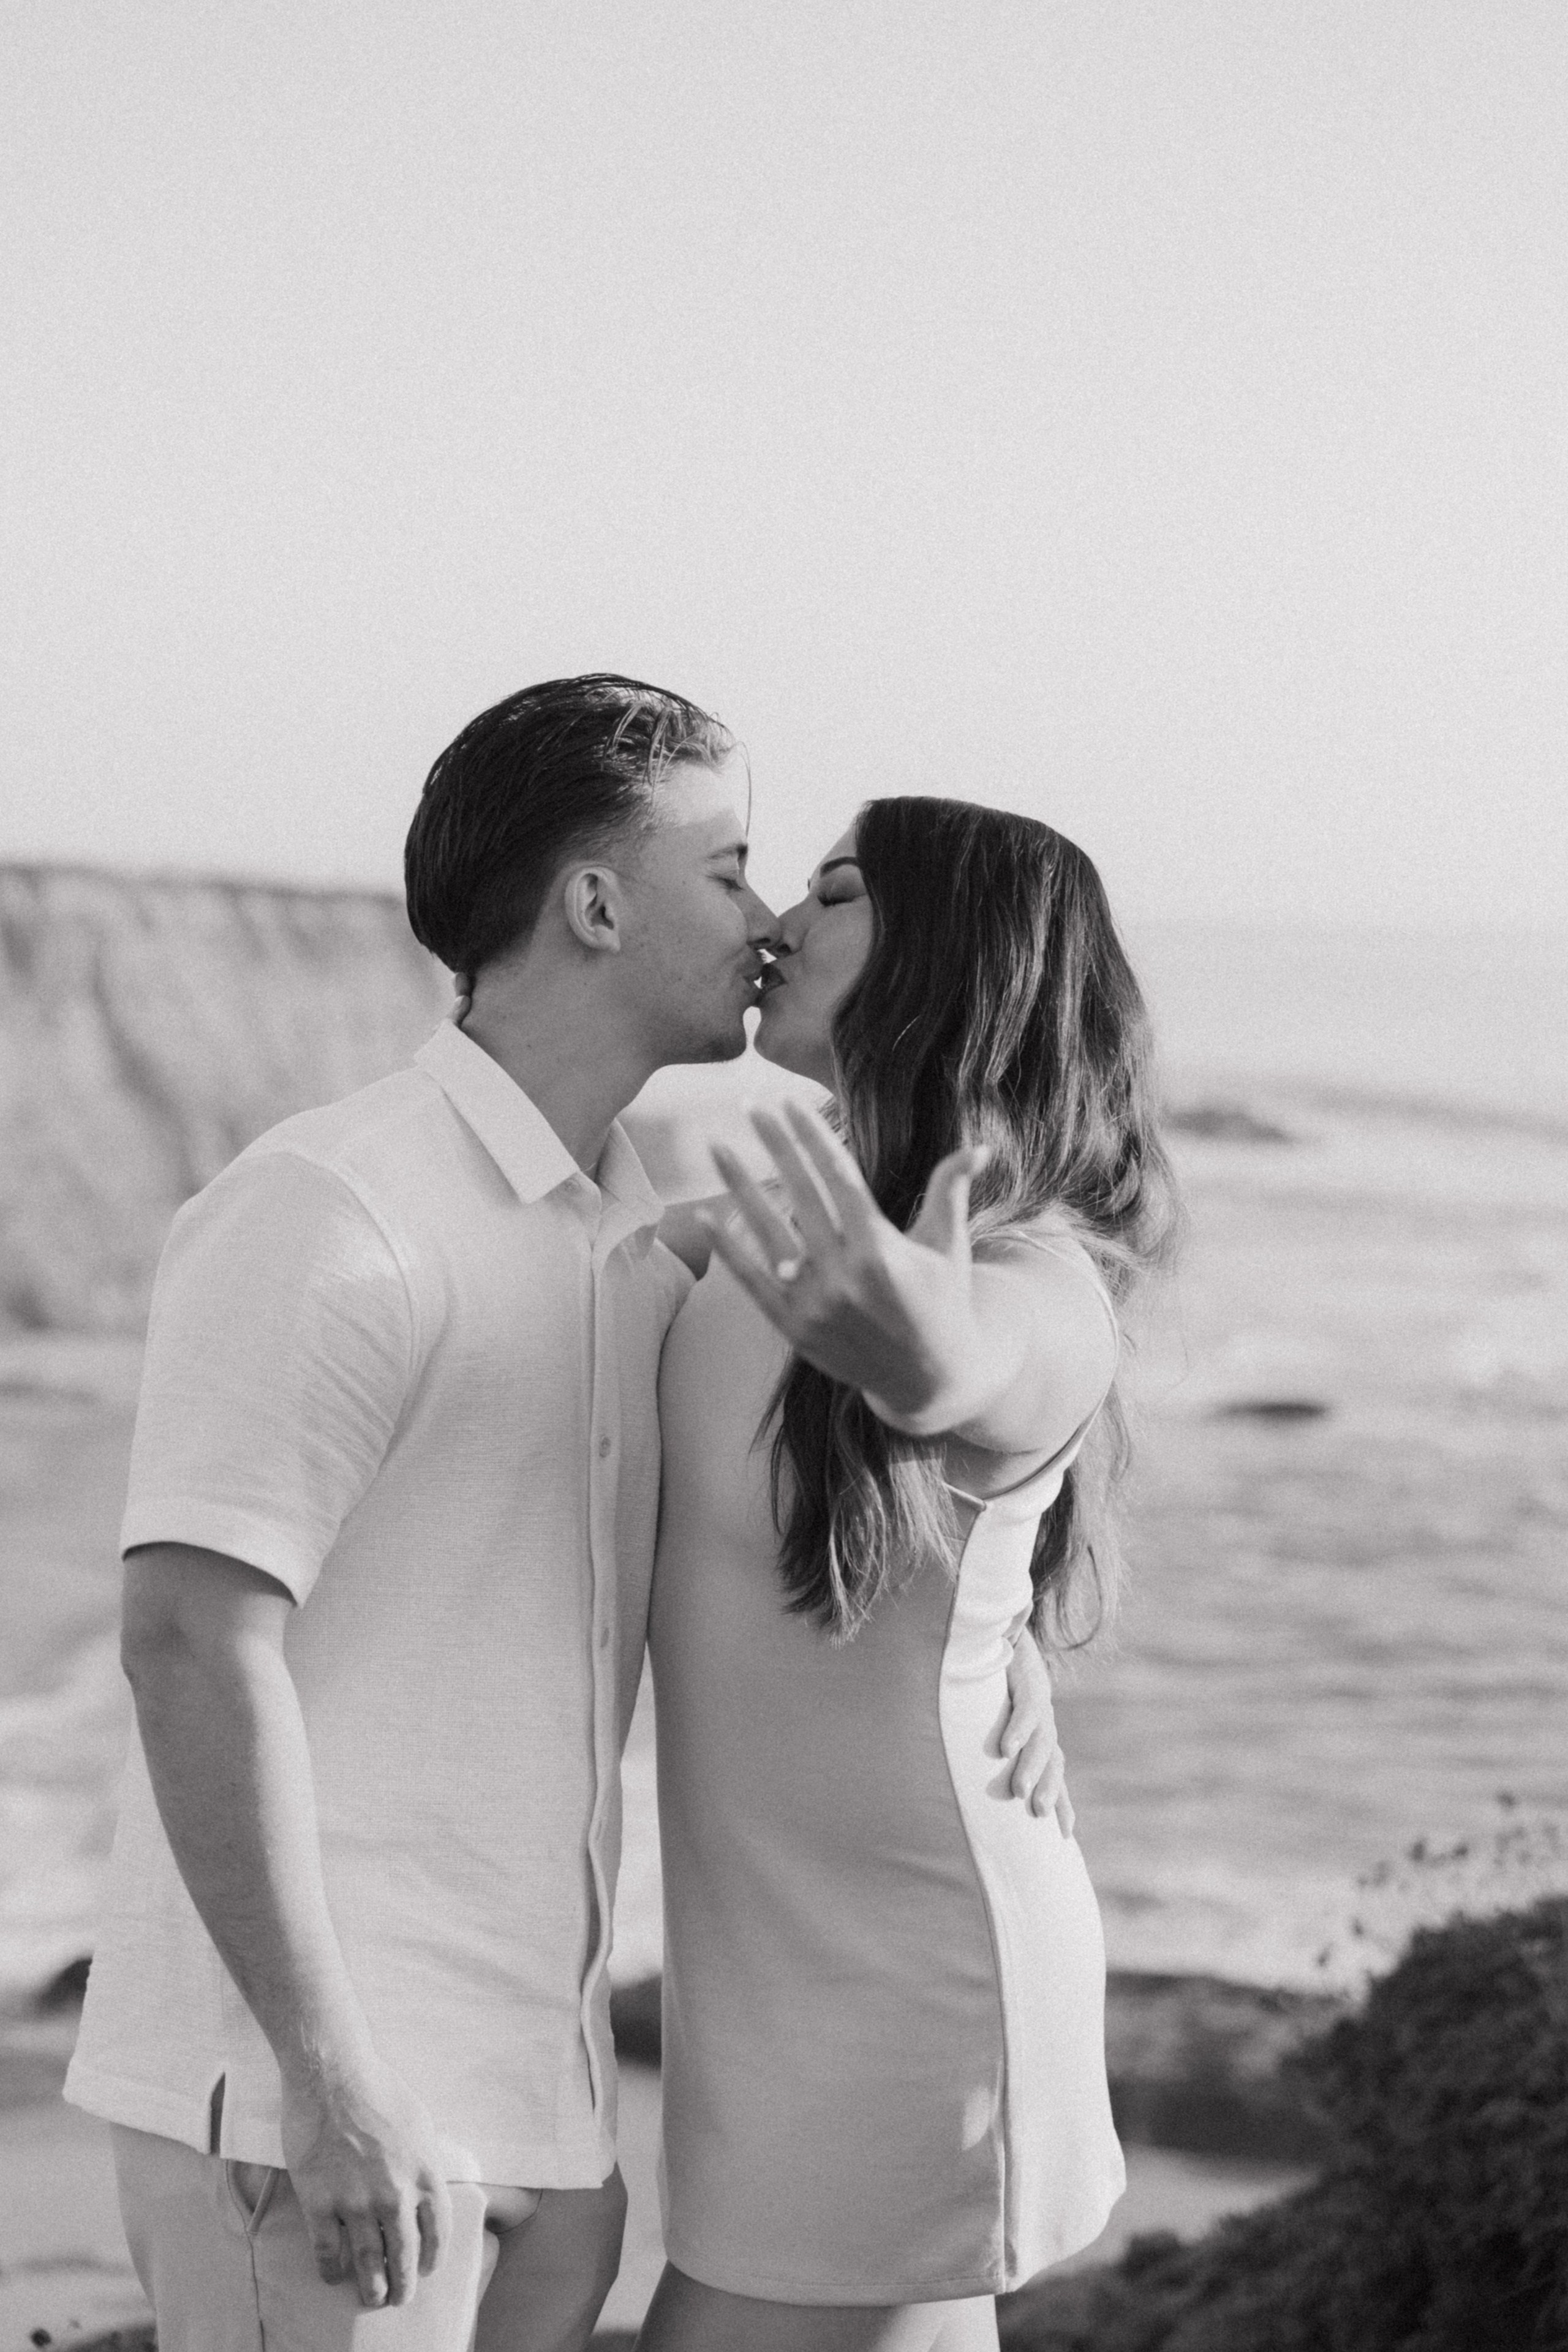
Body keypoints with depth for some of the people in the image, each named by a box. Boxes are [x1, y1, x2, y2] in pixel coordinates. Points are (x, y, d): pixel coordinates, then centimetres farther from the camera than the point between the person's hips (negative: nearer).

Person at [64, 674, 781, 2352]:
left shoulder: (643, 1245, 14)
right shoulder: (329, 1219, -13)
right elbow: (193, 1644, -20)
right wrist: (333, 2084, -23)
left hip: (525, 2088, 8)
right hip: (302, 2093, -8)